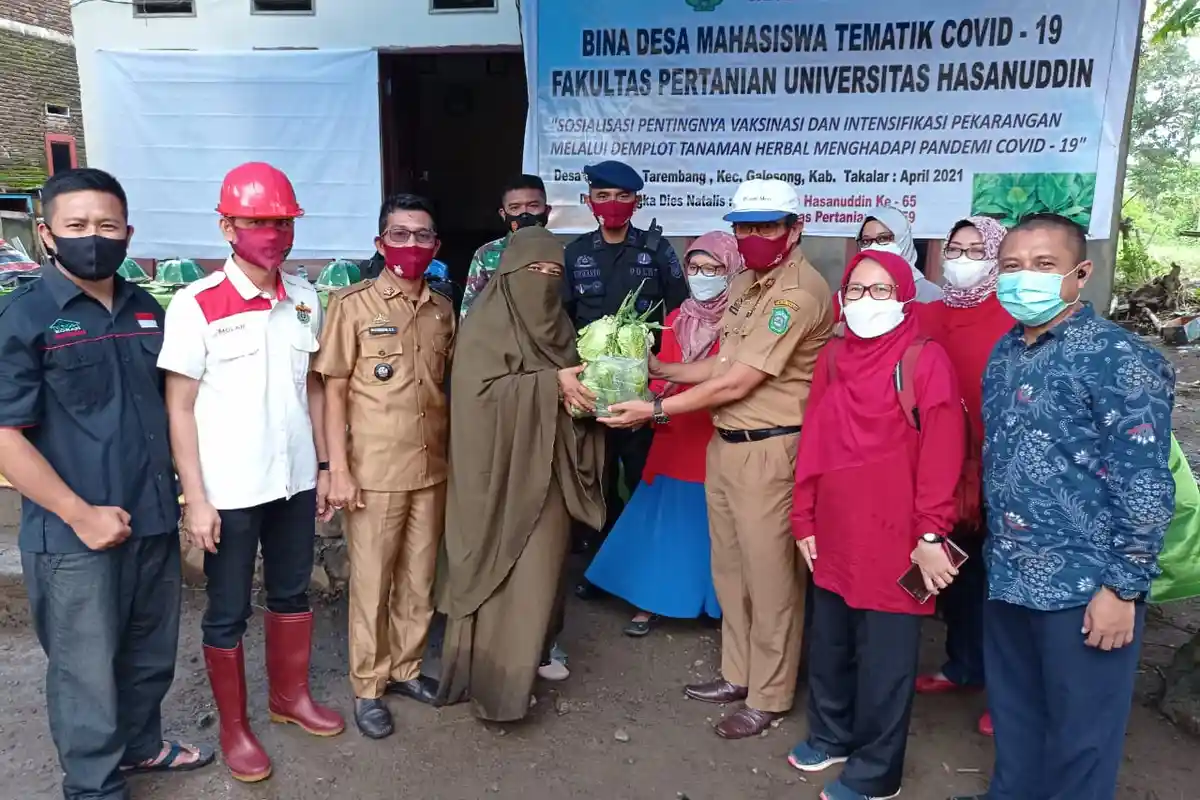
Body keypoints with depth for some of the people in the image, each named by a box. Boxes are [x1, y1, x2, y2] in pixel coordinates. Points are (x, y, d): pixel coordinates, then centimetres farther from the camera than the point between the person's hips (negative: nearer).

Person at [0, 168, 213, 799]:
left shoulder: (147, 311, 7)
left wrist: (180, 493, 8)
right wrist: (81, 515, -17)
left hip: (155, 522, 6)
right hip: (72, 537, -5)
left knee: (151, 655, 21)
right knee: (87, 671, 10)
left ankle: (140, 745, 44)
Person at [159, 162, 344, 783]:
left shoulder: (305, 299, 3)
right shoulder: (196, 305, -11)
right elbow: (179, 407, -9)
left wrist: (324, 464, 9)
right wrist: (196, 498, -12)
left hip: (295, 480, 5)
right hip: (230, 491, -4)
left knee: (291, 593, 19)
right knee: (227, 613, 10)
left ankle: (291, 695, 39)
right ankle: (234, 728, 29)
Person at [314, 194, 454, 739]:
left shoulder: (442, 309, 6)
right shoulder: (352, 304, -7)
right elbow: (333, 390, -7)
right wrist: (337, 469, -11)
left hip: (432, 467, 4)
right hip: (374, 470, -4)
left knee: (419, 579, 15)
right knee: (371, 582, 7)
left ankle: (405, 668, 32)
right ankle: (367, 686, 23)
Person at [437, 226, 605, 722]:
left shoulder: (557, 324, 12)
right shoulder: (488, 322, -9)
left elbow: (573, 387, 16)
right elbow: (478, 390, -20)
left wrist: (585, 390, -7)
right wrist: (551, 384, -22)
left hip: (547, 469, 7)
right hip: (503, 468, -7)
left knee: (537, 570, 12)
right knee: (503, 574, -2)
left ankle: (523, 664, 27)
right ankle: (495, 683, 9)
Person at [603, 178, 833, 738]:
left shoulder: (800, 292, -18)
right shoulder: (743, 285, 13)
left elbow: (737, 383, -20)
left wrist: (656, 410, -16)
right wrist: (659, 369, 10)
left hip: (768, 450, -9)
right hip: (724, 443, 9)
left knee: (769, 575, 5)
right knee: (729, 568, 18)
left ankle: (768, 697, 22)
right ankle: (737, 675, 35)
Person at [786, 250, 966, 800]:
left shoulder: (925, 360, -10)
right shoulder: (832, 358, 8)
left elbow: (941, 453, -13)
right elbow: (812, 443, 8)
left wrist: (930, 534, -14)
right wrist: (803, 519, 8)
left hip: (893, 536, -6)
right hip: (835, 533, 6)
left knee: (884, 655, 7)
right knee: (829, 642, 19)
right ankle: (832, 734, 41)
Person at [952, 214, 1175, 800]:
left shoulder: (1118, 359, -13)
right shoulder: (1004, 354, 8)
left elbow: (1146, 486, -15)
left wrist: (1123, 587, -16)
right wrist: (996, 553, 14)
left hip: (1085, 587, -6)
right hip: (1008, 577, 7)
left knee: (1081, 734, 9)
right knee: (1013, 714, 21)